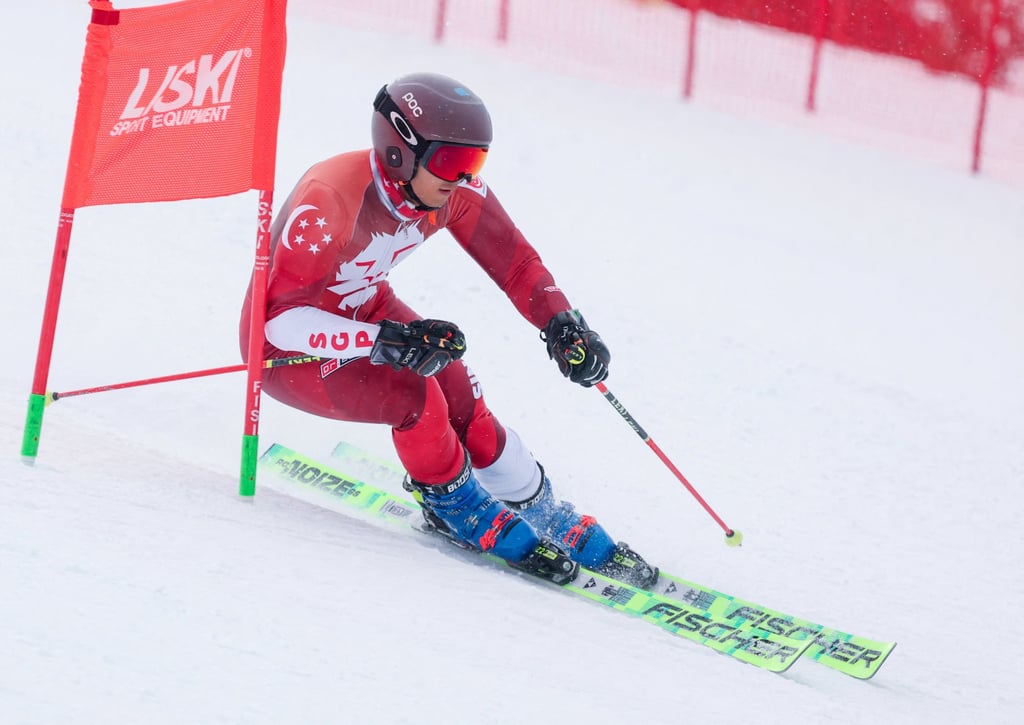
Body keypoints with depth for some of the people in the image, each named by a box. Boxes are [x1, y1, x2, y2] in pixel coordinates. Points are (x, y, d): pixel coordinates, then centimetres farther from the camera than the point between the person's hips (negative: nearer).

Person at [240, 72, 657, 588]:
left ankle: (557, 526, 6)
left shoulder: (455, 191, -17)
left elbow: (513, 260, -5)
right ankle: (456, 508, -2)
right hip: (288, 349, -6)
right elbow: (278, 316, -38)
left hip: (365, 311, 6)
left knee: (465, 414, -13)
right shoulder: (330, 202, -37)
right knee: (416, 396, -29)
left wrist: (562, 324, -24)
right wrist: (385, 342, -47)